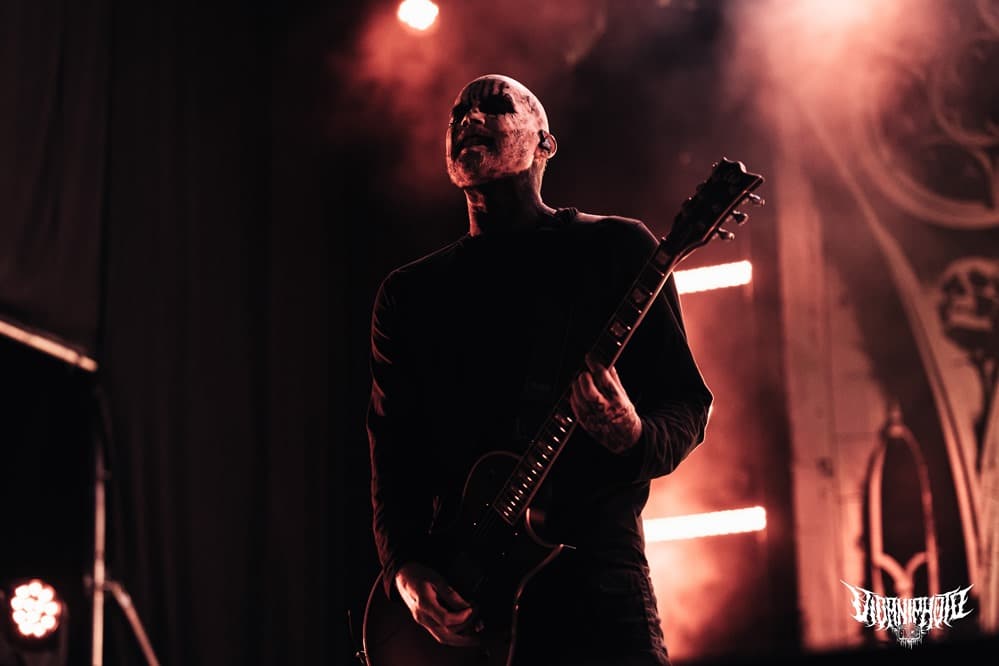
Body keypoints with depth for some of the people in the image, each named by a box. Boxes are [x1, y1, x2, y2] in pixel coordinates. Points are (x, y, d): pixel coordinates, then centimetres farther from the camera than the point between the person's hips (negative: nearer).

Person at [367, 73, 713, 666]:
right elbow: (392, 449, 10)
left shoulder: (616, 249, 7)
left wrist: (634, 438, -17)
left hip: (594, 571, -2)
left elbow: (688, 403, 5)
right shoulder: (409, 293, 15)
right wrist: (405, 567, -6)